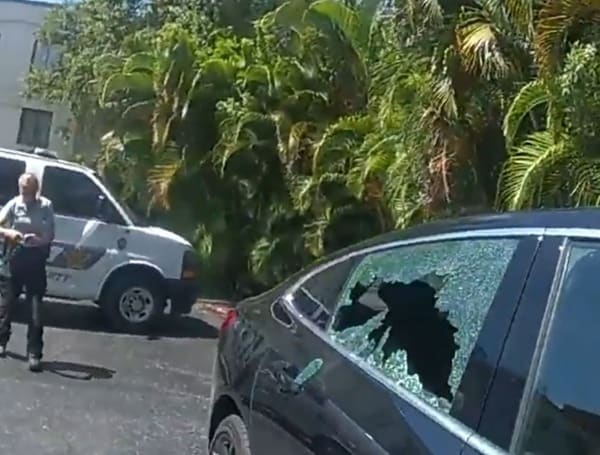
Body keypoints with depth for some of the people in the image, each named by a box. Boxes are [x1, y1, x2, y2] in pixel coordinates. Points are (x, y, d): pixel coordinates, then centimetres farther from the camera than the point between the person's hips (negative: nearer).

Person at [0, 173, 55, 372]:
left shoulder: (46, 206, -4)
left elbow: (50, 235, -3)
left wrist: (39, 240, -24)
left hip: (36, 260, -1)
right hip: (16, 258, 1)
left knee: (36, 308, -5)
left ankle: (34, 354, -3)